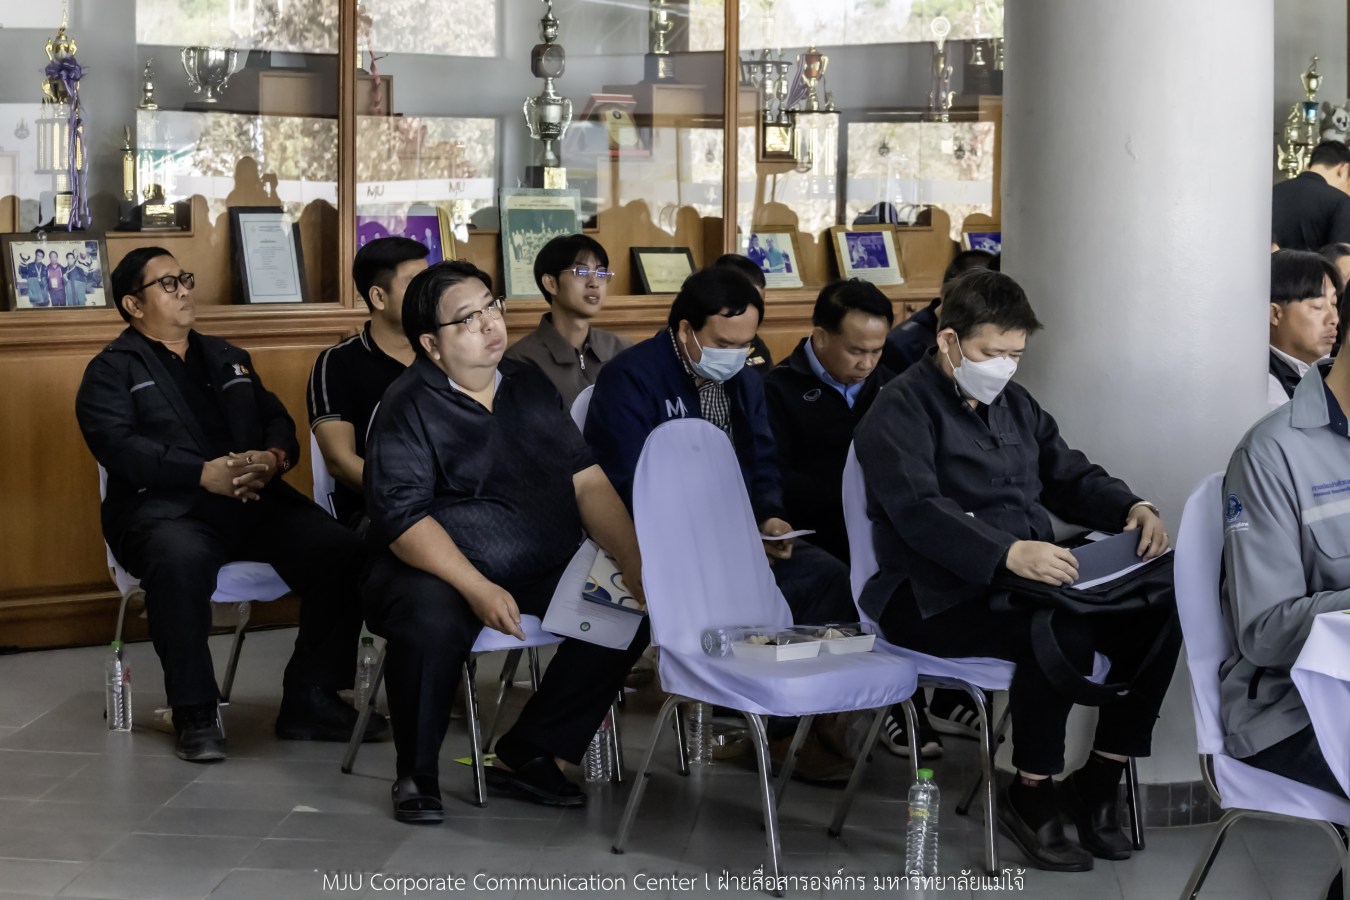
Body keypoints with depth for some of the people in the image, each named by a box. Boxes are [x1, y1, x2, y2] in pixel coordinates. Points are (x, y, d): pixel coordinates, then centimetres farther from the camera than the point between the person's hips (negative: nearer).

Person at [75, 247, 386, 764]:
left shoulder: (229, 360, 28)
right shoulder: (112, 371, 10)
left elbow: (278, 422, 18)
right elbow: (117, 444, -7)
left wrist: (272, 458, -8)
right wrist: (204, 473, -19)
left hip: (254, 499, 5)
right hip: (165, 506, -5)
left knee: (340, 551, -21)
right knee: (180, 561, -41)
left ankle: (310, 700, -10)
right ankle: (194, 714, -25)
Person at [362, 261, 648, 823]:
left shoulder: (529, 387, 13)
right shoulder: (409, 408, -5)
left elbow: (586, 481, 9)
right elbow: (403, 519, -16)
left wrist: (633, 561, -7)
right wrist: (479, 590, -28)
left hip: (545, 574, 6)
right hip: (440, 571, -6)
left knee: (632, 607, -16)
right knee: (431, 622, -37)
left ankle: (526, 756, -5)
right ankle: (416, 773, -10)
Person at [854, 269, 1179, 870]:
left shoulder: (1014, 403, 19)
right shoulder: (901, 410, -8)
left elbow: (1070, 476, 23)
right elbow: (919, 510, -23)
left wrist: (1132, 508, 0)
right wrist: (1008, 554, -39)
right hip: (938, 598, -8)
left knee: (1157, 612, -14)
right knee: (1063, 633, -34)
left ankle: (1099, 781, -2)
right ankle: (1031, 796, -14)